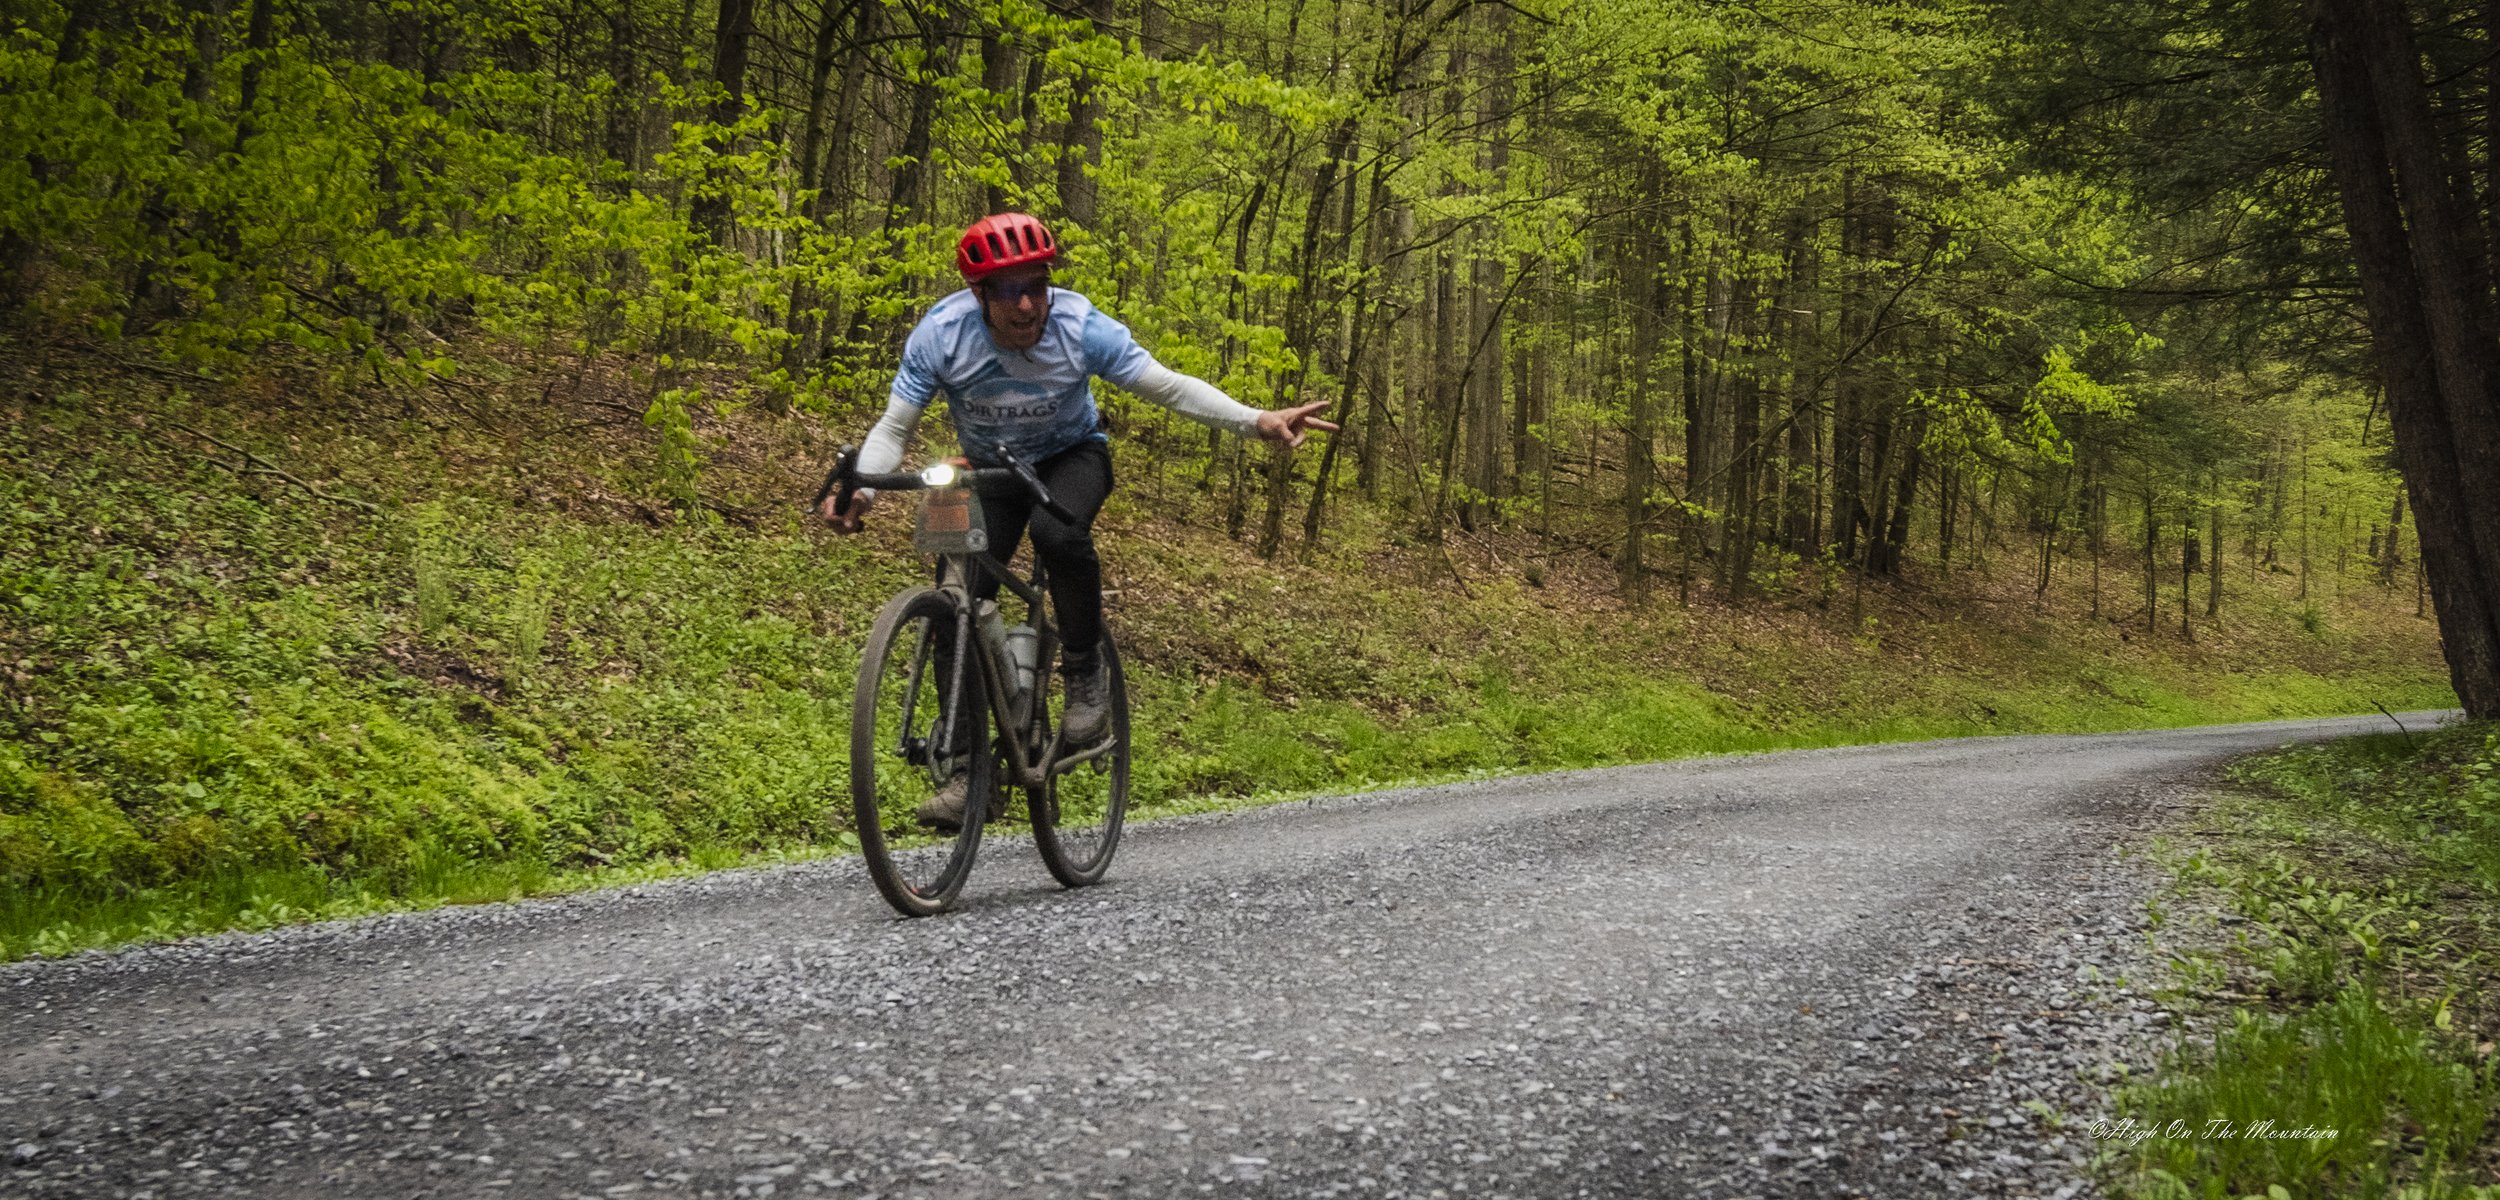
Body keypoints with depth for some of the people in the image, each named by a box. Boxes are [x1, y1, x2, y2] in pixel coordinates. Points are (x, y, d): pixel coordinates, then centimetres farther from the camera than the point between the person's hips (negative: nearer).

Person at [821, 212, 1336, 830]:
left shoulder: (1081, 327, -27)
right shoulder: (940, 334, -25)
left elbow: (1171, 387, -22)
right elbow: (893, 427, -17)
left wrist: (1259, 422, -33)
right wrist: (859, 490, -35)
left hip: (1073, 456, -2)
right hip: (990, 470, 2)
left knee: (1057, 531, -36)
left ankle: (1086, 674, -13)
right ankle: (966, 767, 0)